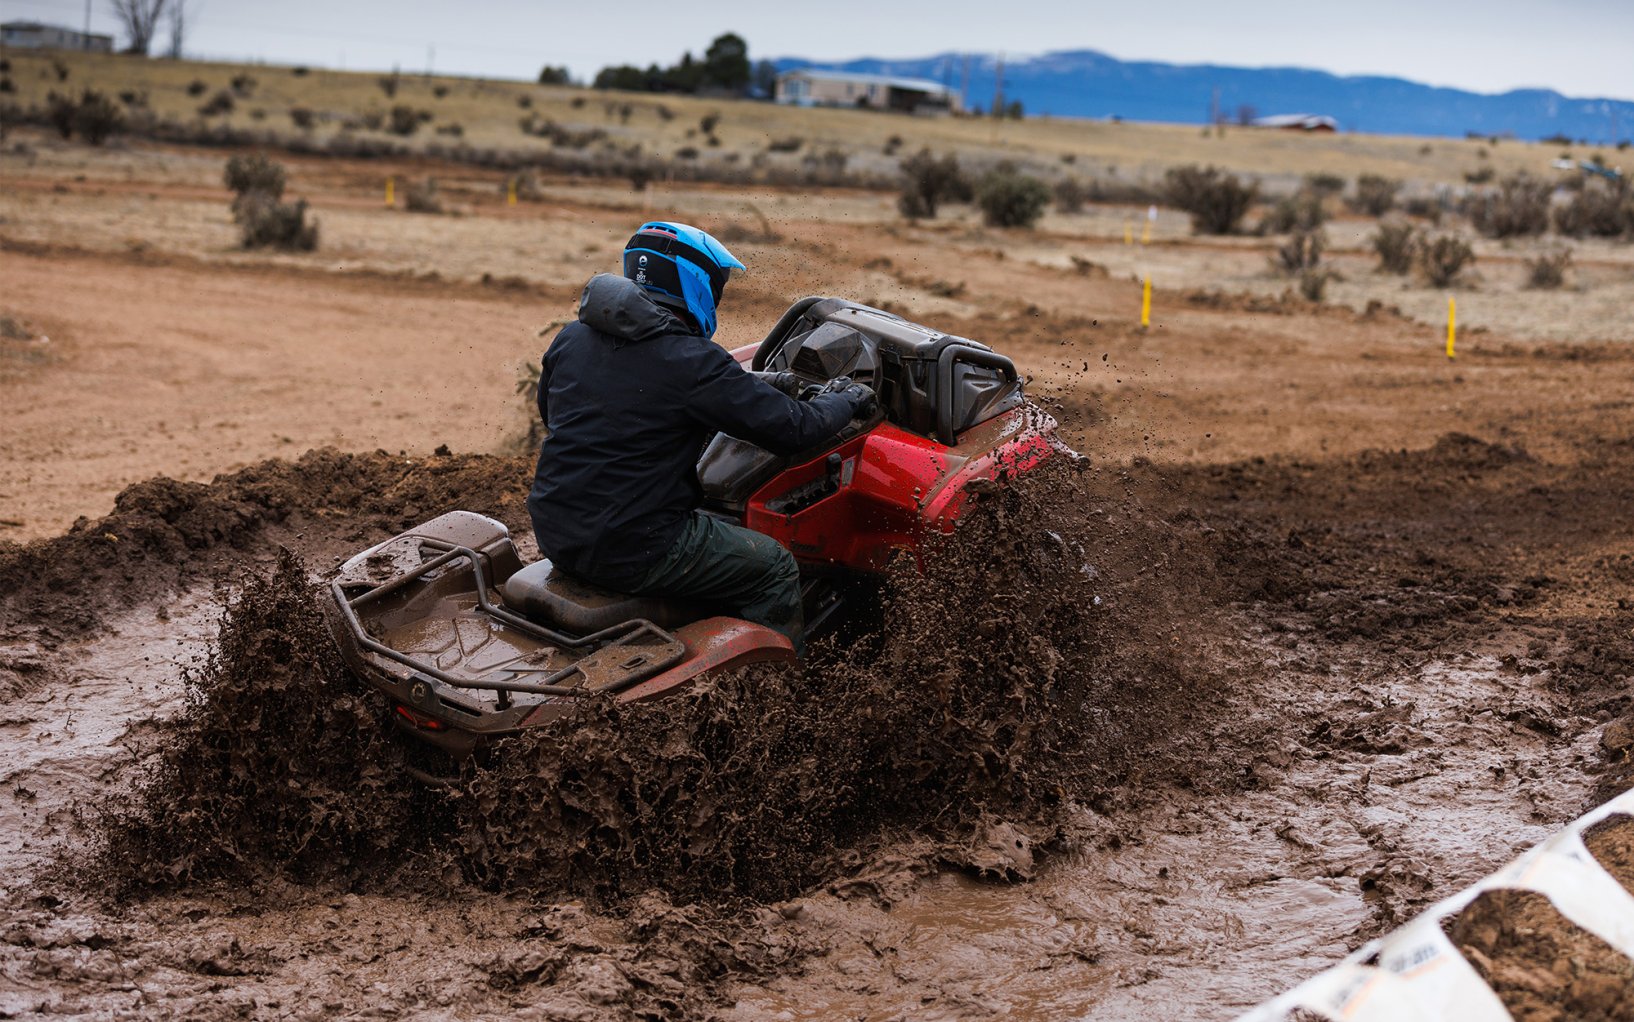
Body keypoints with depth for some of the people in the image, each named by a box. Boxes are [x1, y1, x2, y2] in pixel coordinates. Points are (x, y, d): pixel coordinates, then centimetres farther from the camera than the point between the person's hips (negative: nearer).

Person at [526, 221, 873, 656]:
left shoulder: (570, 339, 5)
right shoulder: (693, 363, -16)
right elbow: (793, 428, -11)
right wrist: (844, 401, 9)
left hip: (554, 534, 8)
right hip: (630, 550, -8)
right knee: (775, 568, 8)